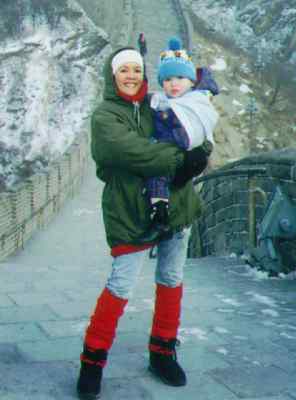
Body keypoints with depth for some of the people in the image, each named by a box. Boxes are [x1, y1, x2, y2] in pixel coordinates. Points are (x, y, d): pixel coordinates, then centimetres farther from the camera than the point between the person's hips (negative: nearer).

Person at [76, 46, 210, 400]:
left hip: (175, 205, 6)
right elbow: (130, 149, -22)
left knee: (171, 281, 13)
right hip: (131, 212, -6)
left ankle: (162, 353, 29)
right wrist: (180, 159, -25)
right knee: (120, 287, -7)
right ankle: (92, 360, 10)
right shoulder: (104, 116, -4)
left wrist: (197, 155, -8)